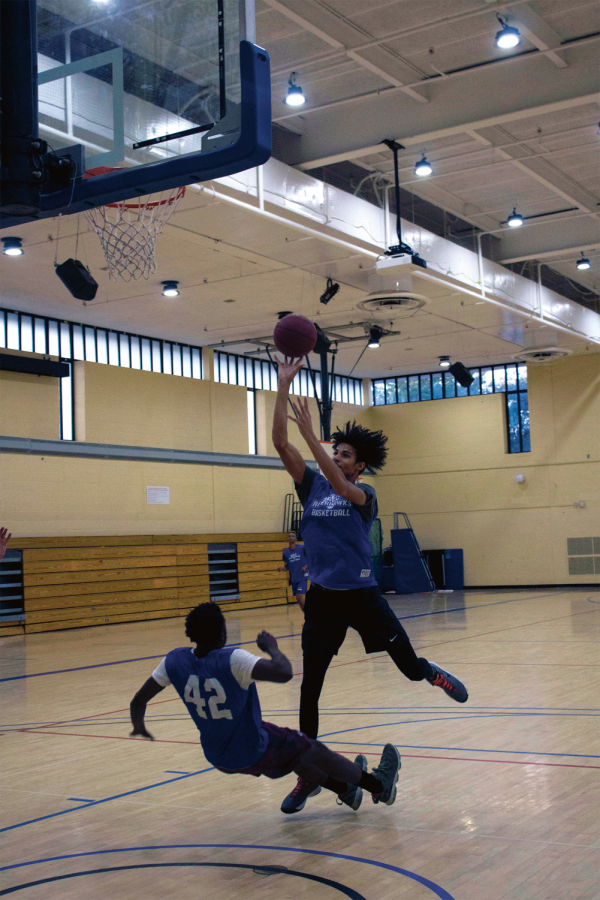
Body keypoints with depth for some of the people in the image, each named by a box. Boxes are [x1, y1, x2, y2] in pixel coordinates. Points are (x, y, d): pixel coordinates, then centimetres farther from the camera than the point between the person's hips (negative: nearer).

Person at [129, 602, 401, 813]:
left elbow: (138, 701, -2)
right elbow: (283, 672, -39)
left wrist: (138, 725, 19)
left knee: (293, 751, 30)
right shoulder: (232, 660, -29)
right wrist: (272, 648, -18)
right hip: (253, 753, -7)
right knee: (314, 751, 16)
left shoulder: (175, 661, -11)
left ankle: (346, 790, 44)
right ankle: (378, 785, 32)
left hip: (217, 757, 7)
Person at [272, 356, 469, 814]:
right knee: (309, 689, 1)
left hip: (363, 595, -2)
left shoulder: (365, 494, -4)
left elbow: (340, 485, -28)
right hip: (323, 598, 2)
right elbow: (280, 442, -6)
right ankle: (308, 775, 13)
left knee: (410, 667, 3)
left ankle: (431, 672, 43)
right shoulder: (312, 485, 4)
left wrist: (310, 432, -33)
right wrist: (284, 385, -14)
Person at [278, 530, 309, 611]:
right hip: (293, 579, 4)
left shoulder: (302, 548, -7)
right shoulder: (285, 552, 3)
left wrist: (305, 566, -15)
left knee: (299, 597, -17)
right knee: (298, 600, 8)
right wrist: (282, 569, -12)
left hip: (303, 577, -4)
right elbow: (286, 567, 10)